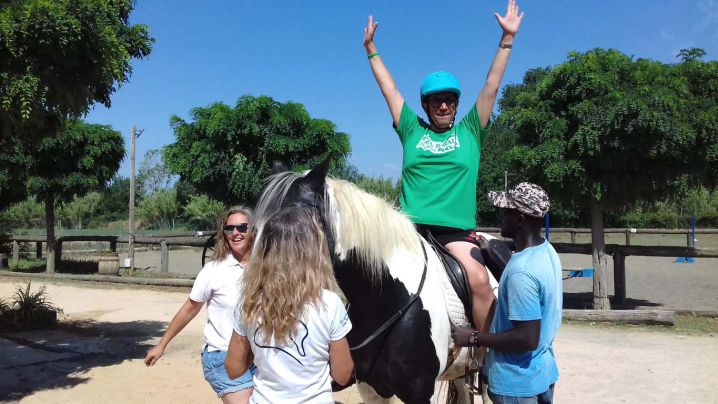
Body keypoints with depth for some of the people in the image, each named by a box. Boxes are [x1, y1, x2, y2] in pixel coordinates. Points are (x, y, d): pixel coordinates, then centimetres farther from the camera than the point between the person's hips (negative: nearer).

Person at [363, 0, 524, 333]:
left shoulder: (470, 132, 13)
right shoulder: (412, 130, 14)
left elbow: (491, 86, 10)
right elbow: (388, 88, 19)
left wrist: (507, 39, 8)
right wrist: (370, 48, 23)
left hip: (456, 230, -1)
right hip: (411, 225, 1)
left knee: (479, 279, -23)